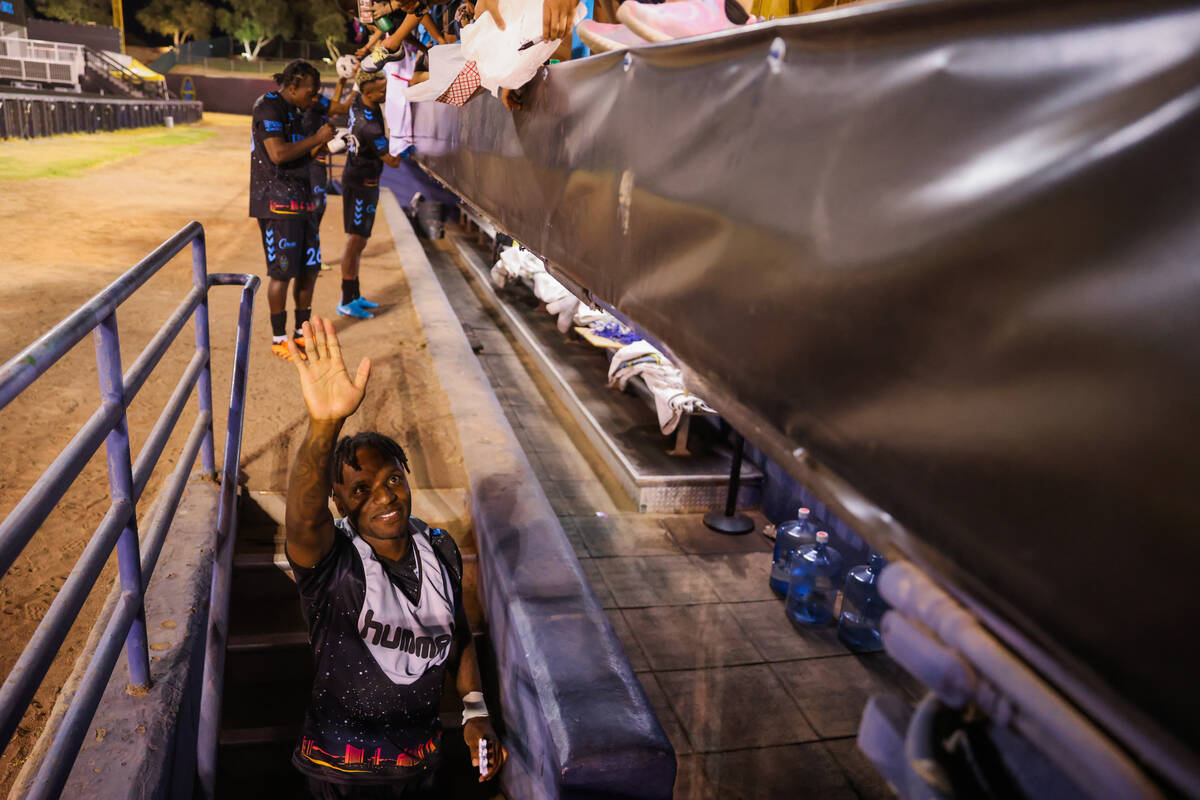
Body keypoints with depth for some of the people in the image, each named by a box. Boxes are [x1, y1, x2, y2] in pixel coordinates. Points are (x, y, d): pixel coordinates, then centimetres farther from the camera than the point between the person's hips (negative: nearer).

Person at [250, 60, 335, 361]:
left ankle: (302, 331, 23)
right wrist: (317, 138, -14)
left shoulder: (292, 110, 18)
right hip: (276, 203, -9)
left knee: (309, 266, 11)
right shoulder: (268, 106, -11)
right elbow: (278, 153, -23)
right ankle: (279, 339, 7)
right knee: (282, 272, -5)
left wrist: (320, 149, 7)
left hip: (299, 200, 9)